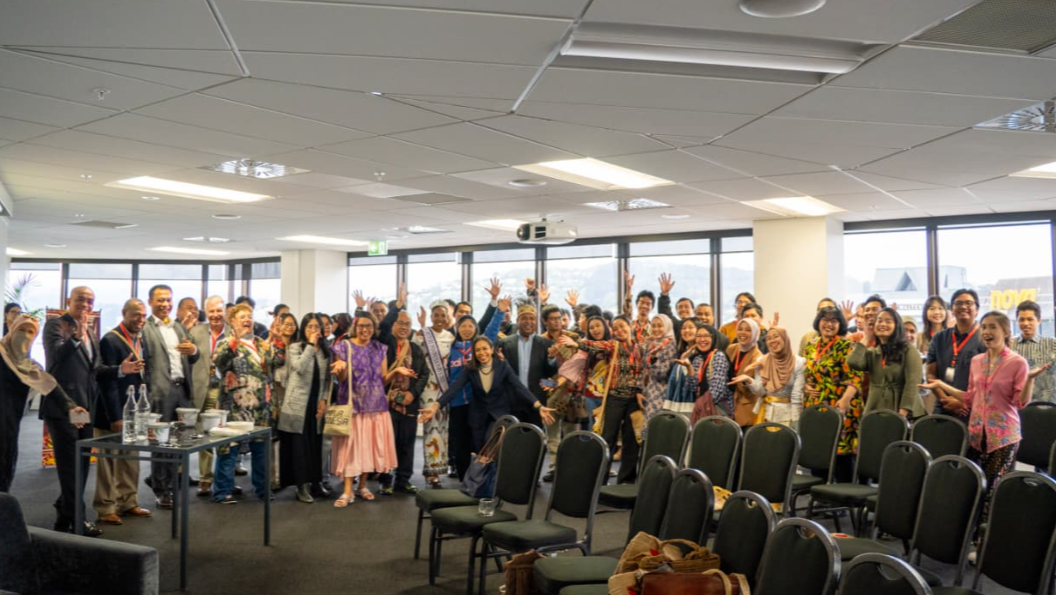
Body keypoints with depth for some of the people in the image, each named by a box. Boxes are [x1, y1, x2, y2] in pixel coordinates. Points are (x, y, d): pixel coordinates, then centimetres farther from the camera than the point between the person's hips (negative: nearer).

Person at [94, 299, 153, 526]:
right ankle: (105, 509, 12)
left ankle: (128, 503, 23)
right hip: (114, 412, -7)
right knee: (109, 461, 3)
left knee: (131, 460, 13)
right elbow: (107, 381, -17)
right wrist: (115, 417, -18)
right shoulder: (110, 340, -14)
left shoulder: (141, 340, 11)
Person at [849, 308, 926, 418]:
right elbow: (853, 363, -10)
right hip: (875, 412, 3)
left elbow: (912, 383, -10)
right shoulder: (871, 353, 10)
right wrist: (866, 339, 2)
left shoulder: (909, 351, -1)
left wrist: (903, 412, -20)